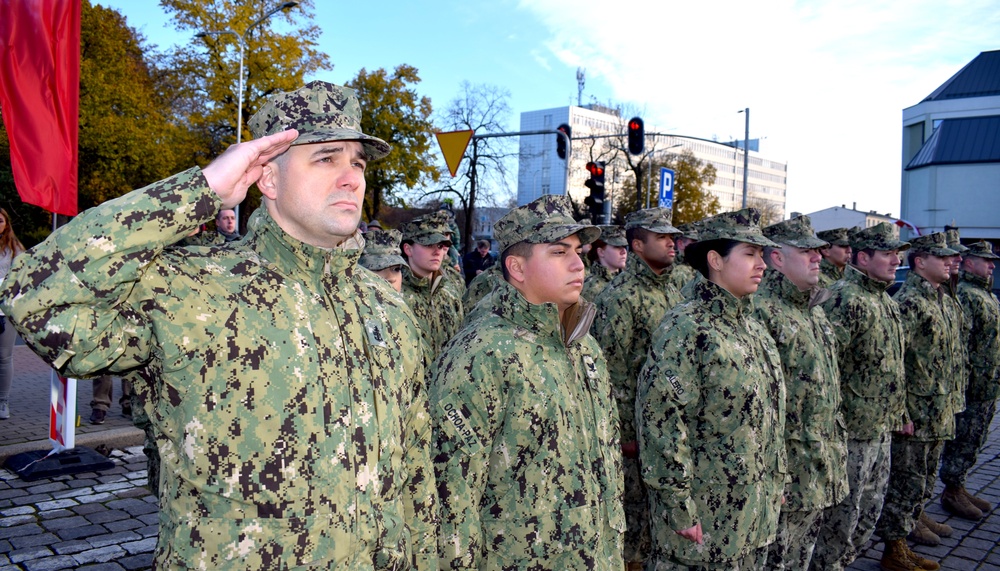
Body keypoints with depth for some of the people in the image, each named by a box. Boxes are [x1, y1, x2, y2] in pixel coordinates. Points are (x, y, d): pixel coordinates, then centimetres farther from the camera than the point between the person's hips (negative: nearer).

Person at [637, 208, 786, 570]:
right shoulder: (684, 329, -17)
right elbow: (660, 421, -22)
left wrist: (775, 488, 16)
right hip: (703, 520, -8)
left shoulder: (754, 328, 9)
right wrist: (680, 508, -21)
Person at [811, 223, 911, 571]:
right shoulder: (844, 300, -18)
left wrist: (901, 413, 21)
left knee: (869, 512, 19)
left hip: (882, 430, 9)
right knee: (842, 515, 3)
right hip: (852, 431, -9)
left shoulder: (885, 301, 13)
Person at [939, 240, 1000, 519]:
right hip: (971, 388, -10)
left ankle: (958, 488, 26)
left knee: (973, 442, 16)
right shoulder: (964, 294, -15)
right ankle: (952, 493, 10)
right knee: (962, 441, -1)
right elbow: (958, 342, -22)